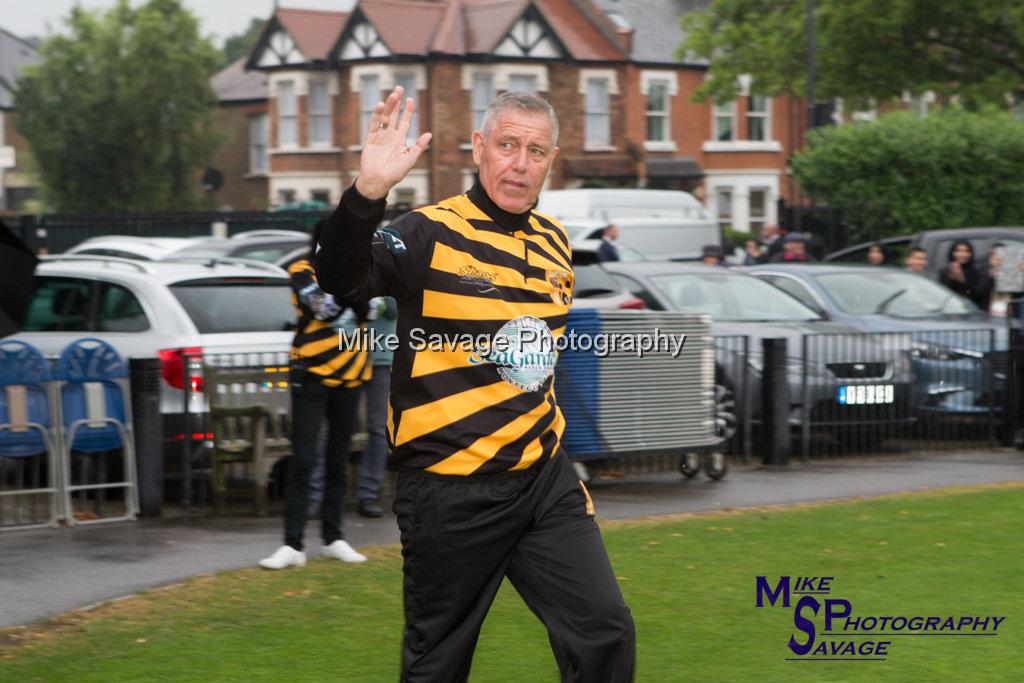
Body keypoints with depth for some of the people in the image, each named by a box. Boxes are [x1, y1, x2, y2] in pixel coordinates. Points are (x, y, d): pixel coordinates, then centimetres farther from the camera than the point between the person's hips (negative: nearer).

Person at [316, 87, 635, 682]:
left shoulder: (553, 239, 9)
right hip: (451, 492, -5)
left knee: (607, 634, 0)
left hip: (544, 480, 5)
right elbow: (341, 281, -30)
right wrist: (368, 192, -46)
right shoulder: (430, 234, -12)